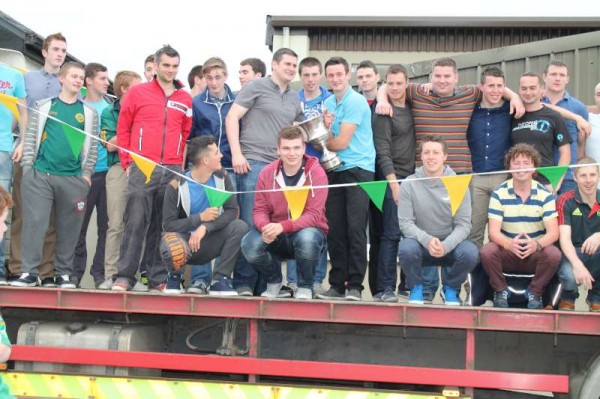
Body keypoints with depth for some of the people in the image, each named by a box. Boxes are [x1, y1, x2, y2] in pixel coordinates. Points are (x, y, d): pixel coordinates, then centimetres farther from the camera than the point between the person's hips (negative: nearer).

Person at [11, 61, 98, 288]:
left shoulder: (89, 113, 12)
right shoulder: (44, 107, 9)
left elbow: (92, 146, 9)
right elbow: (31, 138, 6)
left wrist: (86, 173, 0)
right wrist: (27, 168, -2)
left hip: (73, 178, 1)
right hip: (40, 175, -1)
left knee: (68, 228, 4)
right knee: (34, 223, -6)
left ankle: (63, 274, 12)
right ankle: (29, 272, -2)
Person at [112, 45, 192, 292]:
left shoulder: (185, 99, 13)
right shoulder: (138, 92, 7)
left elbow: (187, 135, 15)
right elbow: (123, 129, 8)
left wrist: (182, 164, 5)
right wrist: (127, 163, 3)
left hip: (173, 170, 2)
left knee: (163, 225, 5)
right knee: (135, 222, -5)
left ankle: (158, 279, 11)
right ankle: (125, 276, -1)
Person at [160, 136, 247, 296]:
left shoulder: (221, 177, -5)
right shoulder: (177, 185, -14)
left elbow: (232, 211, -14)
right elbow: (168, 224, -15)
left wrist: (205, 227, -27)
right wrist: (200, 218, -23)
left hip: (211, 241, 3)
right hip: (186, 241, -3)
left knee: (240, 226, -24)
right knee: (171, 247, -38)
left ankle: (220, 280, -12)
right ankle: (174, 276, 0)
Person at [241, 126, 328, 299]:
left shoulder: (316, 173, -13)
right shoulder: (267, 173, -3)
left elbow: (314, 215, -18)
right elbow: (259, 209, -1)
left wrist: (282, 226, -33)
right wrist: (265, 227, -26)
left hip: (308, 231, -3)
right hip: (276, 237, 3)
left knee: (307, 238, -38)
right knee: (249, 244, -26)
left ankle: (305, 287, -6)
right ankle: (274, 280, 8)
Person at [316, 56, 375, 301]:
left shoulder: (356, 102, -8)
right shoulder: (328, 103, 15)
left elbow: (342, 142, -11)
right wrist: (327, 129, -2)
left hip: (358, 169, -7)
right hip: (335, 171, 7)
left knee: (355, 228, -10)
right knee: (335, 230, 5)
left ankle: (355, 285, -6)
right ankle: (337, 285, 11)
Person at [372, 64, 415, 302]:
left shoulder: (410, 107, 12)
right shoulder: (384, 113, -5)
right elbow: (383, 153, -12)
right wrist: (394, 184, -19)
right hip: (394, 179, -6)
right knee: (392, 234, -8)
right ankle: (385, 289, -4)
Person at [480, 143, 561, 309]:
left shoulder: (545, 194, -4)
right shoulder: (499, 193, -5)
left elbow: (553, 232, -10)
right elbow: (494, 231, -12)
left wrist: (536, 244, -34)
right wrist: (509, 244, -36)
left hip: (536, 252, 1)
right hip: (507, 250, 0)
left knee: (554, 254, -31)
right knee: (487, 251, -31)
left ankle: (535, 293, -4)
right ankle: (500, 291, -3)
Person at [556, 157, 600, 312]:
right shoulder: (565, 201, -9)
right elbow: (564, 237, -20)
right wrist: (578, 265, -37)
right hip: (573, 254, -3)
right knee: (570, 275, -37)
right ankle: (568, 297, 6)